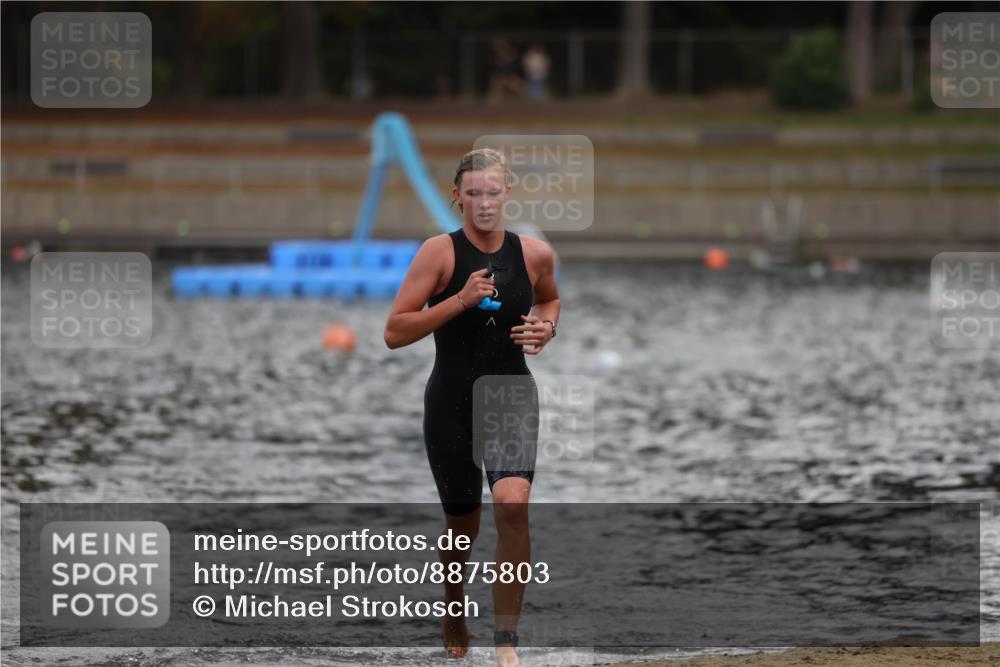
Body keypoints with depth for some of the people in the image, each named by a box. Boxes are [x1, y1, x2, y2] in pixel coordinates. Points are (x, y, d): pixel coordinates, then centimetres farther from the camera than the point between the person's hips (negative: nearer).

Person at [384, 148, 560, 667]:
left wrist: (547, 326, 1)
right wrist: (461, 299, -23)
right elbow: (394, 333, -14)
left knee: (512, 503, -22)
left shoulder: (534, 254, 0)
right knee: (463, 523, 12)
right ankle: (453, 608, 45)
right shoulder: (440, 252, -10)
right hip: (451, 403, -1)